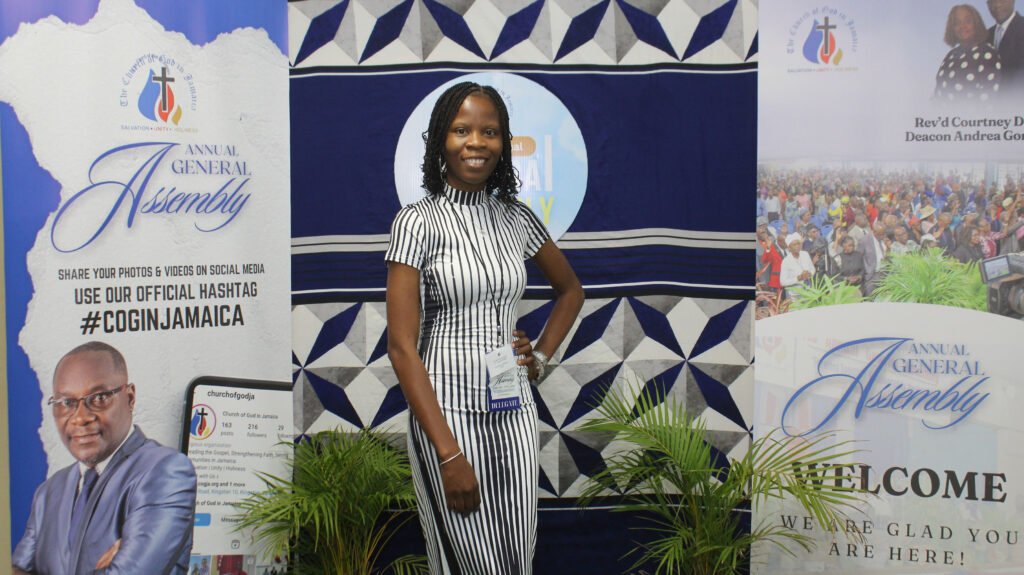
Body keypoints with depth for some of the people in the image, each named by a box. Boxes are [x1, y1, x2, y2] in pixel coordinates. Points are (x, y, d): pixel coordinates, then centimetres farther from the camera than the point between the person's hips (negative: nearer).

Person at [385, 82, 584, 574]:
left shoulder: (516, 218, 6)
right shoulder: (418, 221, -8)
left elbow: (570, 290, 24)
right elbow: (401, 345, -13)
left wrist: (541, 357, 9)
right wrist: (449, 454, -17)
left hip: (513, 407, 5)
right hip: (446, 407, -5)